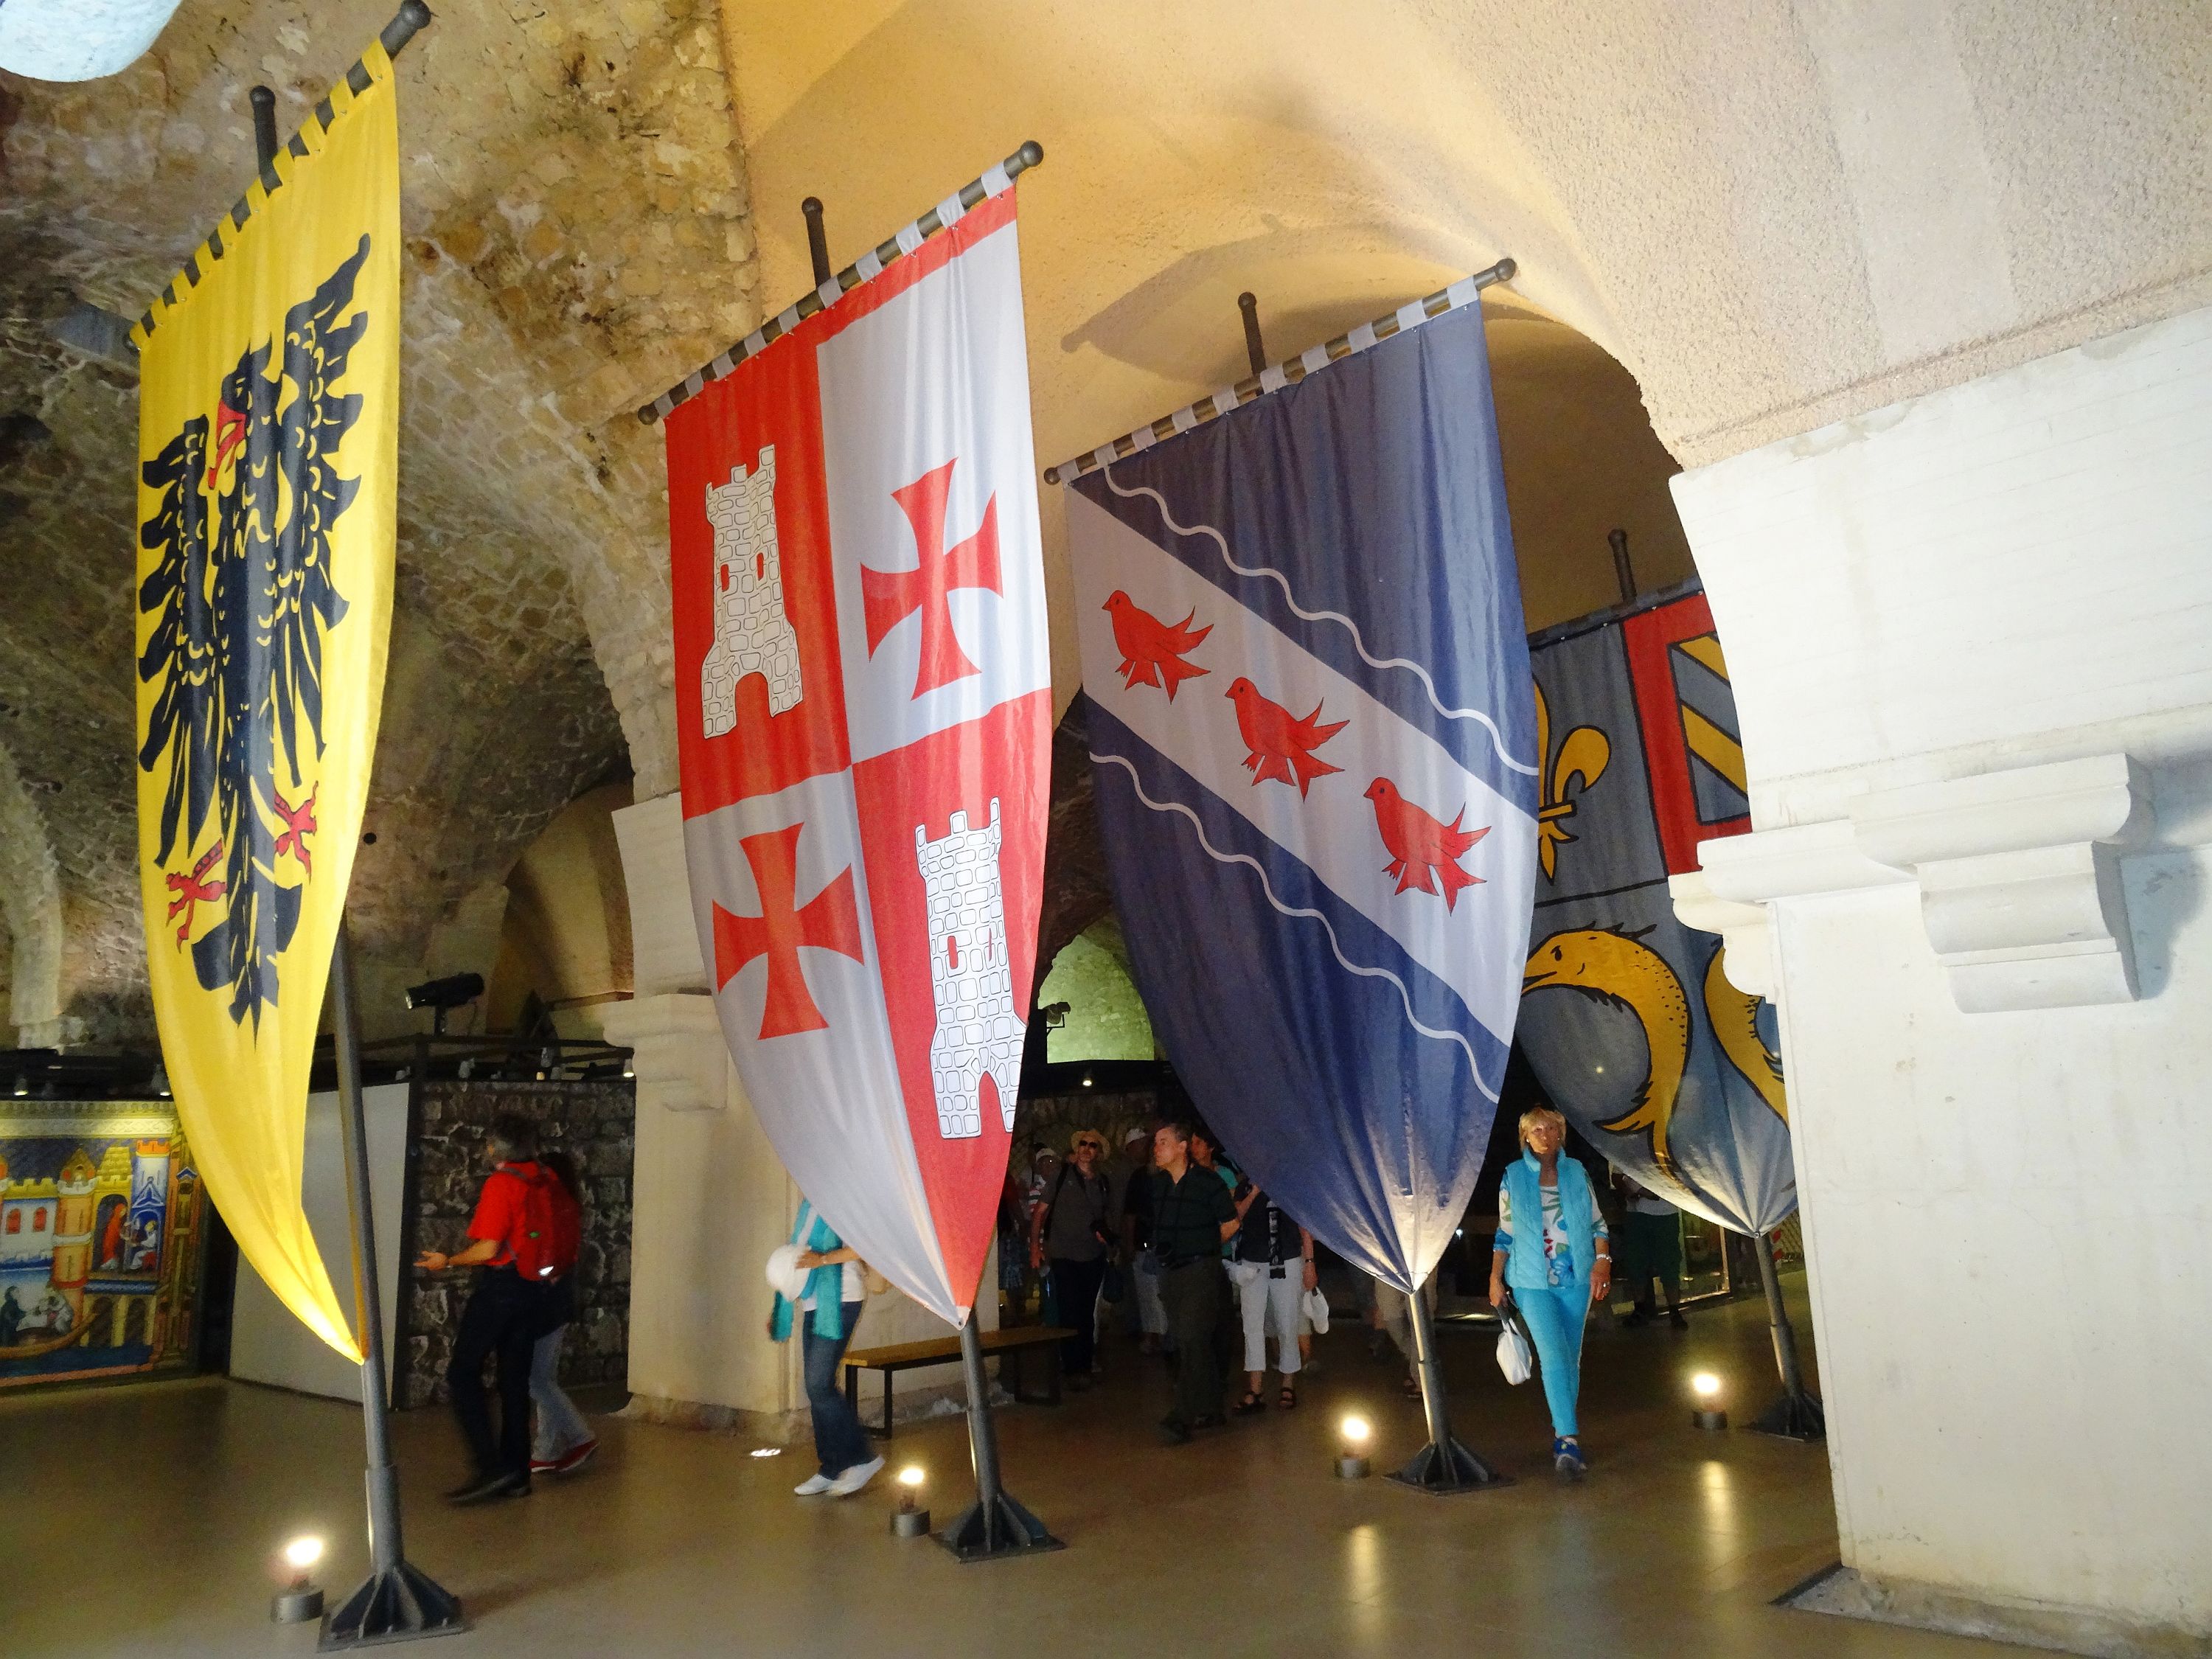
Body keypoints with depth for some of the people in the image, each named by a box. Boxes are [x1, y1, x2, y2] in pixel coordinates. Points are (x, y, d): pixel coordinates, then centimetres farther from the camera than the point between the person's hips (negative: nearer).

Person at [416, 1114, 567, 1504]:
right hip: (534, 1291, 7)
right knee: (516, 1379, 13)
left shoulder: (501, 1183, -13)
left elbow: (488, 1249, -16)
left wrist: (447, 1262, -1)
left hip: (499, 1287, -7)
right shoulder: (546, 1182, 5)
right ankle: (516, 1474, 16)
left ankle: (491, 1468, -6)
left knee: (463, 1374, 1)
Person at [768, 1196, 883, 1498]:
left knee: (819, 1386, -11)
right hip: (813, 1302, 9)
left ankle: (862, 1459, 1)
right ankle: (831, 1469, 19)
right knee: (817, 1388, 10)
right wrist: (780, 1308, 23)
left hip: (839, 1300, -9)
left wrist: (823, 1258, -28)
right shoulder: (810, 1202, 16)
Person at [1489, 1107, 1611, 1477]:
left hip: (1576, 1279, 3)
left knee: (1571, 1359, 9)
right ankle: (1569, 1441, -16)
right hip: (1533, 1282, -3)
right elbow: (1505, 1232, 6)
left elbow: (1597, 1223, 7)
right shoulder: (1513, 1176, 1)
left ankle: (1562, 1431, 24)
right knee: (1554, 1357, -14)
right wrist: (1495, 1279, 3)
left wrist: (1602, 1260, -9)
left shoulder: (1576, 1172, 5)